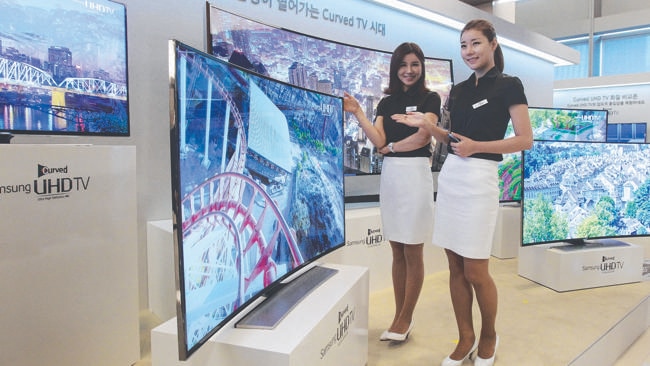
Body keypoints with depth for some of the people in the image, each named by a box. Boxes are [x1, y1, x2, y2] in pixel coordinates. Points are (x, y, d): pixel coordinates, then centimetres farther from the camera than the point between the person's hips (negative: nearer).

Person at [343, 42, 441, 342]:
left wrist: (391, 147, 1)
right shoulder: (386, 103, 14)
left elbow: (422, 137, -9)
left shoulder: (430, 98, 3)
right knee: (397, 252, 9)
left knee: (413, 253, 0)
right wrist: (357, 113, -6)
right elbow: (378, 141, 1)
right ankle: (400, 316, 19)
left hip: (415, 173, -5)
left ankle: (405, 319, 12)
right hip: (389, 175, 5)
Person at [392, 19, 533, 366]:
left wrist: (477, 146, -16)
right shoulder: (459, 90, 15)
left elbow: (525, 139, -6)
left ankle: (489, 337, 24)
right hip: (449, 177, 6)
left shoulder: (509, 85, -2)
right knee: (455, 267, 8)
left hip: (479, 180, -6)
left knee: (475, 271, -1)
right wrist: (424, 124, 4)